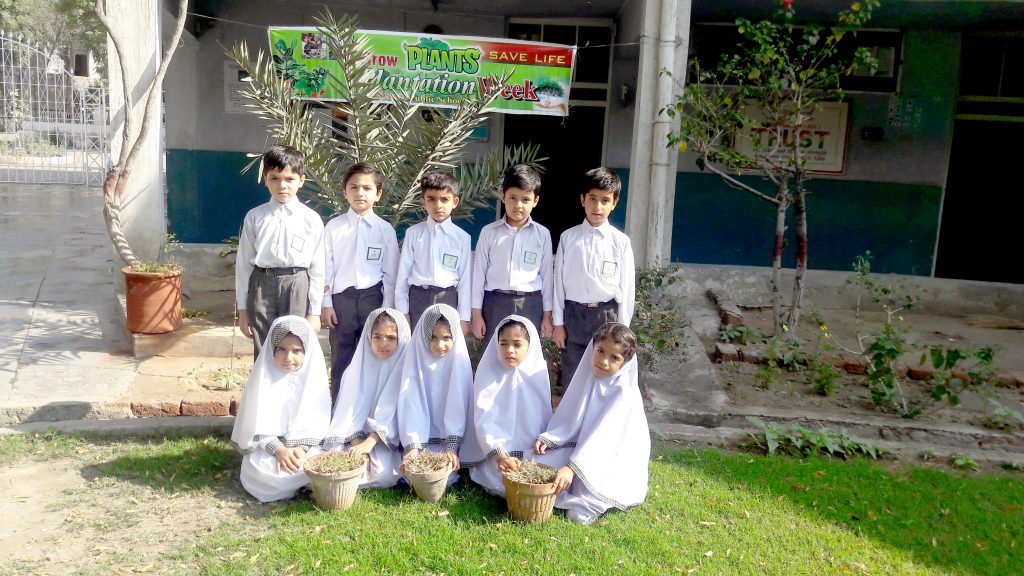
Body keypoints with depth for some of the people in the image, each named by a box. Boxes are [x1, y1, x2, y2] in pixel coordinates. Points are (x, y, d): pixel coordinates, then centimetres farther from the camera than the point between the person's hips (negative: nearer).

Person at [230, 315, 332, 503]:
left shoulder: (314, 375, -4)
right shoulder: (264, 376, -7)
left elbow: (319, 421, -4)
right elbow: (258, 424, -8)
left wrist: (301, 448, -20)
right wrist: (279, 450, -22)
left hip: (306, 444, 1)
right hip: (268, 445, -1)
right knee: (260, 472, -29)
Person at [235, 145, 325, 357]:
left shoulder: (311, 219, -1)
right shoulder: (254, 217, 2)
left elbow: (317, 268, 0)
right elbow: (243, 263, 6)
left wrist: (314, 312, -1)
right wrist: (243, 308, 6)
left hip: (296, 287, -1)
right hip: (261, 286, 1)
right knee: (263, 354, 7)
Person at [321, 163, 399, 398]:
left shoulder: (385, 230, -1)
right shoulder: (333, 227, -1)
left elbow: (390, 273, 1)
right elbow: (326, 268, 2)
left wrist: (387, 309, -1)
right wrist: (326, 304, -1)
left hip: (372, 298, 0)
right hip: (341, 298, 0)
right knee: (340, 360, 9)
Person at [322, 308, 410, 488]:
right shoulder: (357, 368, 3)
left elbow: (396, 414, -12)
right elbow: (350, 411, -1)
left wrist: (370, 442, -23)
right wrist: (357, 444, -16)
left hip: (388, 438, -2)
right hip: (358, 436, 2)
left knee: (384, 474, -28)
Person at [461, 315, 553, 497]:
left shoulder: (539, 372, 2)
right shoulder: (489, 373, -5)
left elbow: (546, 418, 9)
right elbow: (483, 420, -13)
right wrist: (499, 455, -25)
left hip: (533, 453, 3)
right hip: (496, 454, -3)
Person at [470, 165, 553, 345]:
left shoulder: (542, 234, 2)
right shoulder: (489, 232, 1)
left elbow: (546, 275, 6)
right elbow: (479, 273, 3)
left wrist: (547, 315, 6)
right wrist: (476, 313, 2)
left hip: (529, 305, 0)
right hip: (495, 304, 0)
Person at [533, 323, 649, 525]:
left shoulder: (623, 391, -21)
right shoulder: (587, 377, -1)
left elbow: (604, 436, -28)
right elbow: (569, 419, 4)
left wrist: (573, 466, -36)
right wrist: (548, 439, -14)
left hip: (615, 458, -7)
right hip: (585, 448, 7)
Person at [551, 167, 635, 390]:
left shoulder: (621, 242, -3)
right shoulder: (568, 237, 0)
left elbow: (627, 287, 0)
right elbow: (559, 281, 3)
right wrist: (558, 322, 2)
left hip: (607, 315, -1)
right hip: (574, 315, 1)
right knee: (571, 379, 9)